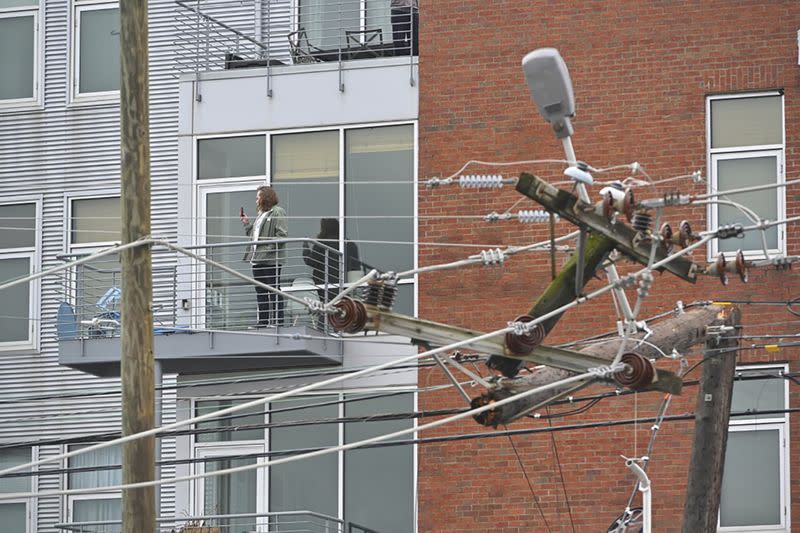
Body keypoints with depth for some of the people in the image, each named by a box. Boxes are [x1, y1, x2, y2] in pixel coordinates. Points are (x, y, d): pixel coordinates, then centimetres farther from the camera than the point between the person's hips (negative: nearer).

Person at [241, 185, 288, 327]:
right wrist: (246, 223, 15)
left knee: (274, 290, -5)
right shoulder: (261, 214, 22)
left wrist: (269, 248, -22)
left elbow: (282, 234, -16)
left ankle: (278, 319, -3)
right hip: (257, 259, 10)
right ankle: (263, 320, 14)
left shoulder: (277, 212, -7)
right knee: (260, 291, 10)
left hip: (271, 260, -10)